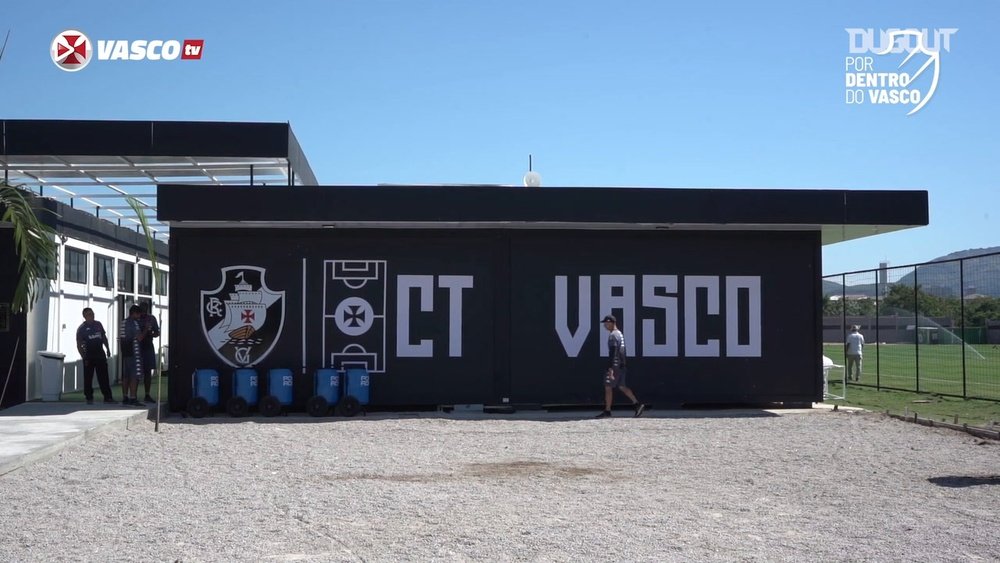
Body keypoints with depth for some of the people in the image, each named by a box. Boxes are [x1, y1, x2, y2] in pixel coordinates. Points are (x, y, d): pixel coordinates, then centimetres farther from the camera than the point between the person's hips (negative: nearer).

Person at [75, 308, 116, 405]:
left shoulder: (98, 324, 10)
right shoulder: (81, 328, -3)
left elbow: (104, 337, 21)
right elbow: (79, 345, -4)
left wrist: (108, 349, 15)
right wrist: (84, 357, -12)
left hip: (100, 354, 3)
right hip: (89, 356, -3)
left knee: (103, 377, 0)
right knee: (88, 378, 1)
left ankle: (108, 397, -2)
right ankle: (89, 398, 9)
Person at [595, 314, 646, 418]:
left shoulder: (612, 335, -14)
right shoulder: (620, 334, 17)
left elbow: (613, 352, -22)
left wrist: (610, 368, -25)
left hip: (616, 365, -9)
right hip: (623, 365, 9)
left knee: (608, 386, -2)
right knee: (622, 386, 13)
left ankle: (607, 411, 0)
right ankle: (637, 404, 6)